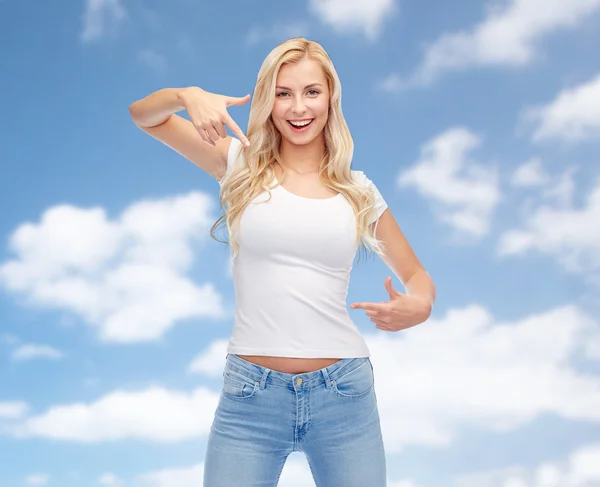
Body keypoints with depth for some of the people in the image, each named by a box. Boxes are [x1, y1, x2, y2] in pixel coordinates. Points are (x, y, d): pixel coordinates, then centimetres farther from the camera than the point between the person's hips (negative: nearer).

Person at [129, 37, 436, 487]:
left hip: (343, 394, 1)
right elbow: (144, 116, 2)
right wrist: (188, 95, -19)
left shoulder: (358, 191, 7)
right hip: (250, 396, -1)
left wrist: (419, 305, -8)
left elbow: (417, 276, 16)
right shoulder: (243, 165, 5)